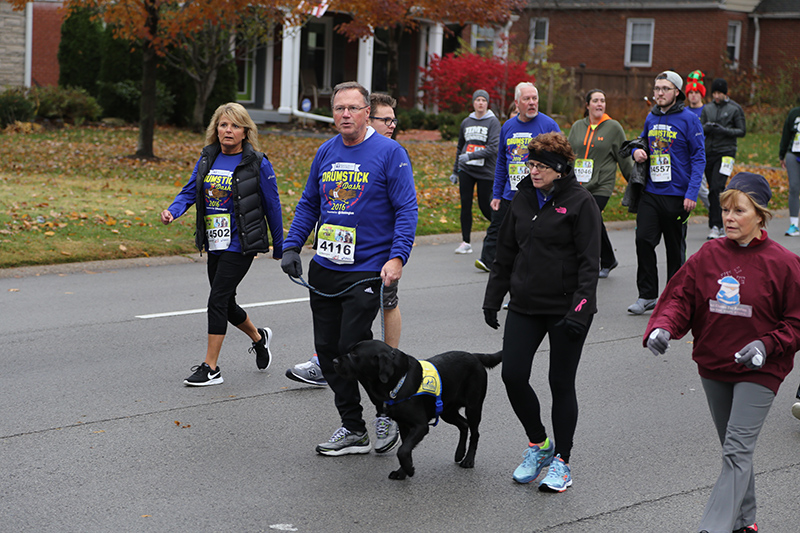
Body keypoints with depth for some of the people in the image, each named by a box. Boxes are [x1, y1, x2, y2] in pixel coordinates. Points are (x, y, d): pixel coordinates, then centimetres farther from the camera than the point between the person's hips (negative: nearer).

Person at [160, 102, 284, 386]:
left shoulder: (257, 163, -8)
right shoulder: (207, 158, 7)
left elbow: (272, 206, -3)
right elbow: (190, 191, 6)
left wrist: (279, 247, 2)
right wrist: (172, 210, -16)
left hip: (240, 245, -6)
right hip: (215, 244, 6)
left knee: (217, 300, -11)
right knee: (226, 302, 15)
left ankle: (211, 367, -2)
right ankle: (259, 337, 42)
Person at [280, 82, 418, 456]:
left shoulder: (389, 153, -6)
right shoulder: (326, 152, 11)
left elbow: (406, 209, -9)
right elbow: (308, 204, 19)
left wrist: (397, 257, -19)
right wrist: (292, 246, 8)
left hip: (367, 271, -6)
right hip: (323, 269, 6)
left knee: (353, 347, -11)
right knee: (327, 350, 7)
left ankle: (386, 412, 14)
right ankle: (353, 429, 19)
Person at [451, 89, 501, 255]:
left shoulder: (493, 122, -3)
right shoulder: (466, 122, 11)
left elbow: (493, 148, -14)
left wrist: (471, 156, -22)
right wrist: (455, 171, 22)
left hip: (486, 171, -4)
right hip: (466, 171, 4)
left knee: (485, 207, 0)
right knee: (465, 205, -2)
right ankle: (465, 242, 3)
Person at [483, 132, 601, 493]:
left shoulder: (580, 202, -8)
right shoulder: (523, 199, 9)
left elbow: (589, 261, -12)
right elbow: (506, 253, 16)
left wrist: (580, 308, -20)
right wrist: (492, 299, 14)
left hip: (566, 309, -5)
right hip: (524, 306, 5)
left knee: (561, 382, 2)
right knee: (513, 375, -3)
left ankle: (561, 461, 17)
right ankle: (538, 444, 21)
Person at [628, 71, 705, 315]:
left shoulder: (688, 119, -6)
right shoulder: (651, 118, 10)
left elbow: (698, 158, -7)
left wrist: (692, 193, -16)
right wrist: (637, 151, 0)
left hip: (677, 195, -4)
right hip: (651, 193, 4)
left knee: (675, 247, 6)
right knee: (643, 240, -6)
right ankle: (647, 295, 3)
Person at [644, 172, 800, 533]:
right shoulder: (709, 255, 0)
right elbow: (680, 297, 1)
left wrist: (766, 345, -19)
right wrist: (662, 327, -18)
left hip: (758, 371, -5)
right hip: (713, 367, 5)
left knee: (737, 452, -12)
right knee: (733, 449, 18)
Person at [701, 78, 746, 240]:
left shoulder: (735, 109, 1)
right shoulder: (707, 109, 13)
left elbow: (742, 131, 0)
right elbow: (700, 130, 12)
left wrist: (724, 130, -15)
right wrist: (706, 127, -11)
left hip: (726, 152, -5)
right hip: (709, 153, 5)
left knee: (716, 188, -17)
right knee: (714, 190, 5)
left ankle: (715, 226, -16)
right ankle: (721, 224, 13)